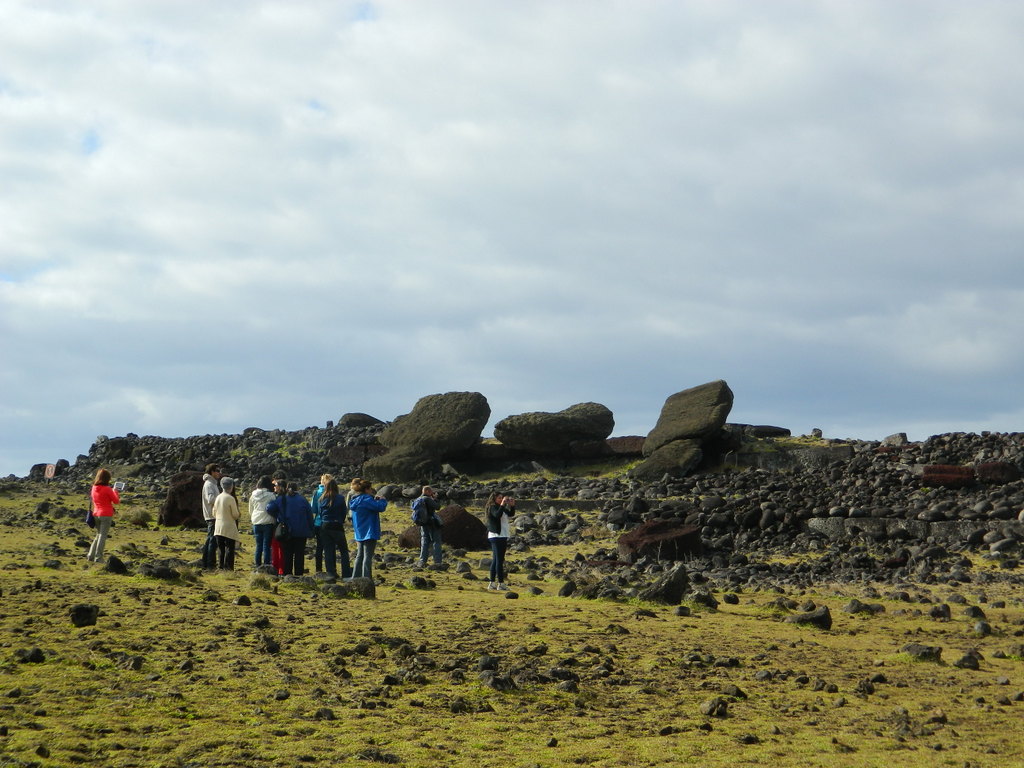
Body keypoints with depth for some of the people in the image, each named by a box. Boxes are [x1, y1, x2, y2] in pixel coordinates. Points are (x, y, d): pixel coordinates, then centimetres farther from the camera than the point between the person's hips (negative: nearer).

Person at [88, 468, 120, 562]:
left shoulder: (94, 488, 5)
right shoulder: (107, 489, -15)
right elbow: (117, 501, -7)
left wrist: (112, 509, 16)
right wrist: (115, 491, 10)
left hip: (96, 514, 6)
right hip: (106, 515, -6)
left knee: (98, 535, 19)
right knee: (103, 536, -1)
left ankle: (91, 556, 15)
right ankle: (98, 558, -2)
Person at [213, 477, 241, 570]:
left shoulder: (218, 497, 5)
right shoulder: (231, 498, -14)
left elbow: (214, 513, 12)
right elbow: (235, 514, -10)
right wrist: (239, 516, 12)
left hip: (218, 526, 6)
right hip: (229, 527, -6)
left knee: (220, 548, 12)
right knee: (229, 548, -1)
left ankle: (220, 566, 13)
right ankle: (227, 567, -4)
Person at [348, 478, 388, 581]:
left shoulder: (356, 499, 12)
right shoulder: (366, 499, -17)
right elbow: (381, 507, -25)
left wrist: (375, 499, 7)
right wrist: (383, 500, -5)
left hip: (359, 533, 9)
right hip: (369, 533, -9)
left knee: (360, 556, 17)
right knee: (367, 557, -7)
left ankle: (355, 577, 20)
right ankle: (366, 579, -8)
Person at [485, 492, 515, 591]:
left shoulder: (501, 508, 16)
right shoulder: (493, 507, -9)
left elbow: (511, 515, 18)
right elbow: (497, 515, -28)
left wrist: (512, 505, 5)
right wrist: (502, 504, -27)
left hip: (502, 536, 9)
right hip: (496, 536, -9)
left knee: (495, 560, 11)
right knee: (499, 560, -10)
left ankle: (492, 583, 15)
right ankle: (501, 583, -11)